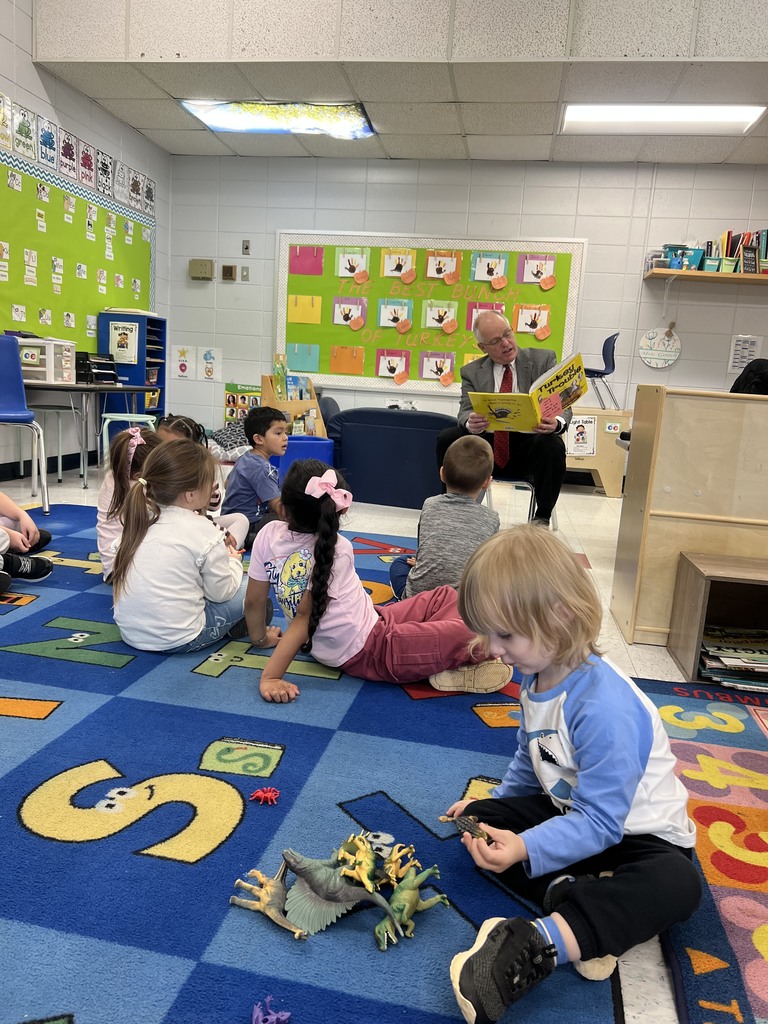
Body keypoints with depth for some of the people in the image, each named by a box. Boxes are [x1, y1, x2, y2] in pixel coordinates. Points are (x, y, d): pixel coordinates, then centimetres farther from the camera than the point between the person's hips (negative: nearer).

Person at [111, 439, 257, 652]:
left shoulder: (139, 519, 4)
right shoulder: (203, 531, -15)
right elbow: (221, 592, -7)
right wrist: (233, 561, 12)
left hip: (130, 631, 7)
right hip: (177, 640, -6)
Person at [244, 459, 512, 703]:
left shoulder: (268, 534, -6)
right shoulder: (336, 550, -21)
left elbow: (253, 601, 1)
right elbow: (303, 616, -24)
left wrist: (261, 638, 18)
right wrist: (269, 677, -23)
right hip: (369, 652, -8)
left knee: (447, 596, 17)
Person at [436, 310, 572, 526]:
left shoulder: (543, 359, 1)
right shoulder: (471, 372, 6)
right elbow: (465, 412, -5)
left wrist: (557, 423, -32)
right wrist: (470, 422, -32)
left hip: (530, 446, -1)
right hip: (488, 446, 2)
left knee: (552, 444, -34)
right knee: (446, 439, -21)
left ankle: (542, 517, -13)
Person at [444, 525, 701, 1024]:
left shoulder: (605, 710, -33)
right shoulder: (538, 677, -6)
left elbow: (598, 823, -32)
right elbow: (529, 762, 12)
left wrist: (525, 849, -42)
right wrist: (494, 805, 7)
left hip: (637, 831, -7)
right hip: (568, 810, 8)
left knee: (677, 884, -38)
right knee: (480, 817, -7)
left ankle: (538, 944, -47)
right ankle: (567, 891, -24)